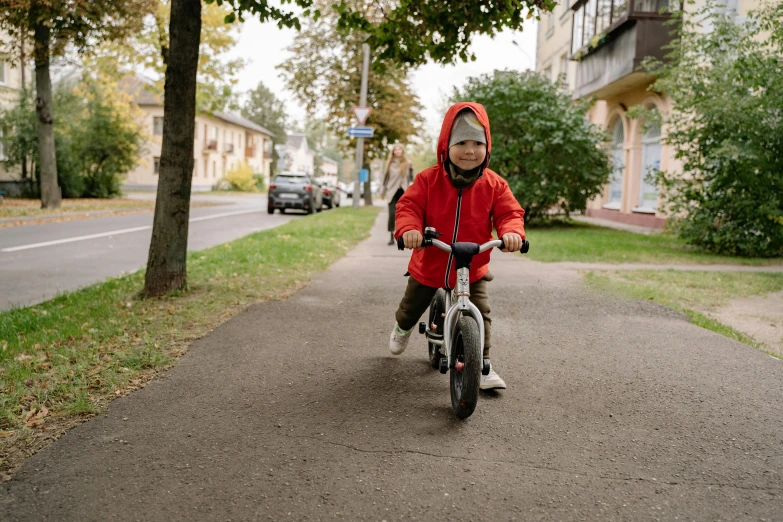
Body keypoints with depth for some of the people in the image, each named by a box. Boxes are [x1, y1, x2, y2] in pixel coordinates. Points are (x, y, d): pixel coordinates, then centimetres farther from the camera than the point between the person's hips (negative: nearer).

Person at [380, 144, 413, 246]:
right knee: (392, 214, -9)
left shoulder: (407, 163, 6)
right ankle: (391, 237, -3)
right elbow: (386, 177, 12)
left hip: (403, 192, 0)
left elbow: (410, 178, 5)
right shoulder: (389, 163, 8)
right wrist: (383, 191, 13)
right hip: (392, 192, 0)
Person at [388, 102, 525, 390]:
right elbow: (409, 205, -17)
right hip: (428, 265, 0)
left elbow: (509, 213, -11)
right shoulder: (428, 179, -13)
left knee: (480, 315, -8)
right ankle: (402, 327, 56)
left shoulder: (495, 185, -8)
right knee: (412, 306, 21)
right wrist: (409, 229, -38)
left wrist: (512, 232, -34)